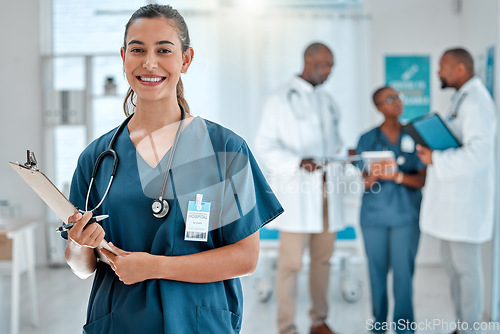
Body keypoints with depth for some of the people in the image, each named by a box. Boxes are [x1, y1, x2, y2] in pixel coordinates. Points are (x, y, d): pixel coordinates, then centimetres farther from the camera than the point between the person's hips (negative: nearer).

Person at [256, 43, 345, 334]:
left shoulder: (328, 102, 18)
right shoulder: (280, 100, 0)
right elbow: (265, 145, -5)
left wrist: (346, 153, 1)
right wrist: (297, 162, -20)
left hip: (326, 192, 6)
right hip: (296, 192, -5)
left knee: (323, 258, 11)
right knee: (291, 262, -5)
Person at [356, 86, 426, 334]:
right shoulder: (367, 140, 3)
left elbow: (422, 180, -3)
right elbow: (365, 183, 1)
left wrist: (396, 175, -20)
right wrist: (373, 176, -22)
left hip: (406, 216, -1)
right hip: (374, 216, 1)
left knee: (403, 272, -2)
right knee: (377, 270, 8)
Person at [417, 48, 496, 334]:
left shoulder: (475, 101, -16)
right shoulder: (462, 99, 16)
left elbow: (478, 154, -26)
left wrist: (435, 159, -20)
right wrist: (431, 145, 9)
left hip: (466, 200, -10)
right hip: (452, 199, 10)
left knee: (466, 267, -2)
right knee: (453, 265, 16)